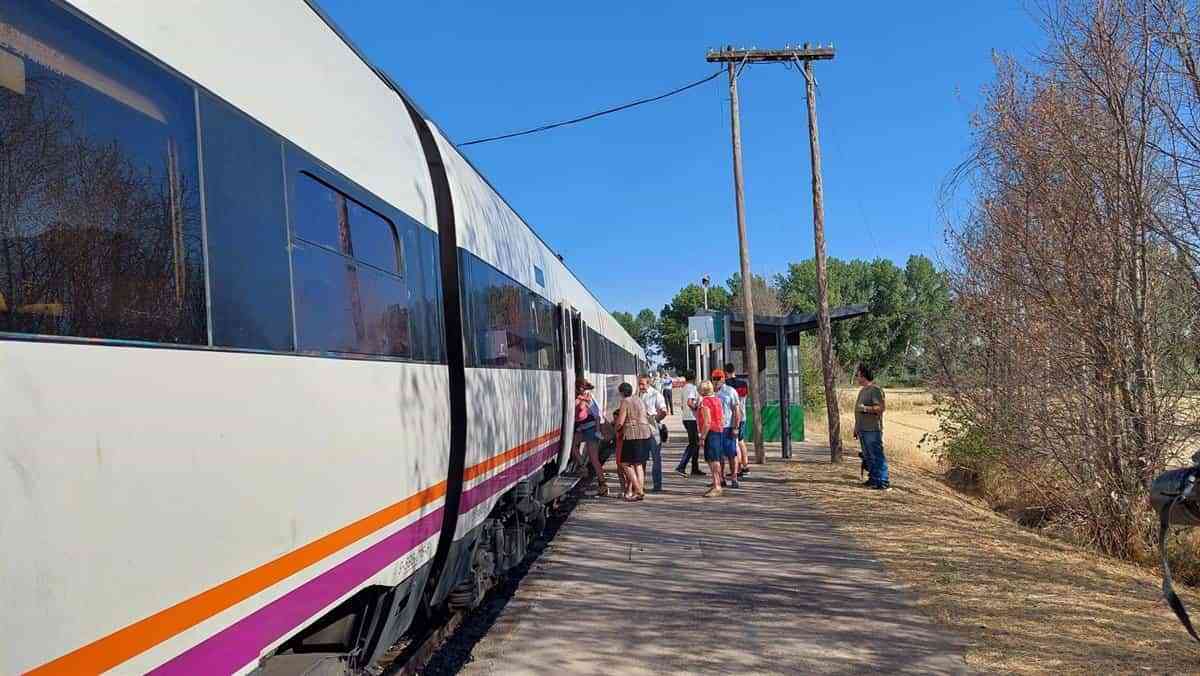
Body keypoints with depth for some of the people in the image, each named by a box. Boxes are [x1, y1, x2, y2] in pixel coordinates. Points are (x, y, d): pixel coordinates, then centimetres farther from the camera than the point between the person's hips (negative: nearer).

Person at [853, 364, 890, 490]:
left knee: (877, 456, -10)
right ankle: (873, 479, 22)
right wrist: (856, 428, 23)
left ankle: (883, 482, -9)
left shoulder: (875, 389, -11)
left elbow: (882, 407, -19)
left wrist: (865, 408, -18)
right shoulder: (862, 391, 19)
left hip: (873, 429, -10)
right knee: (868, 456, 14)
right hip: (863, 430, 10)